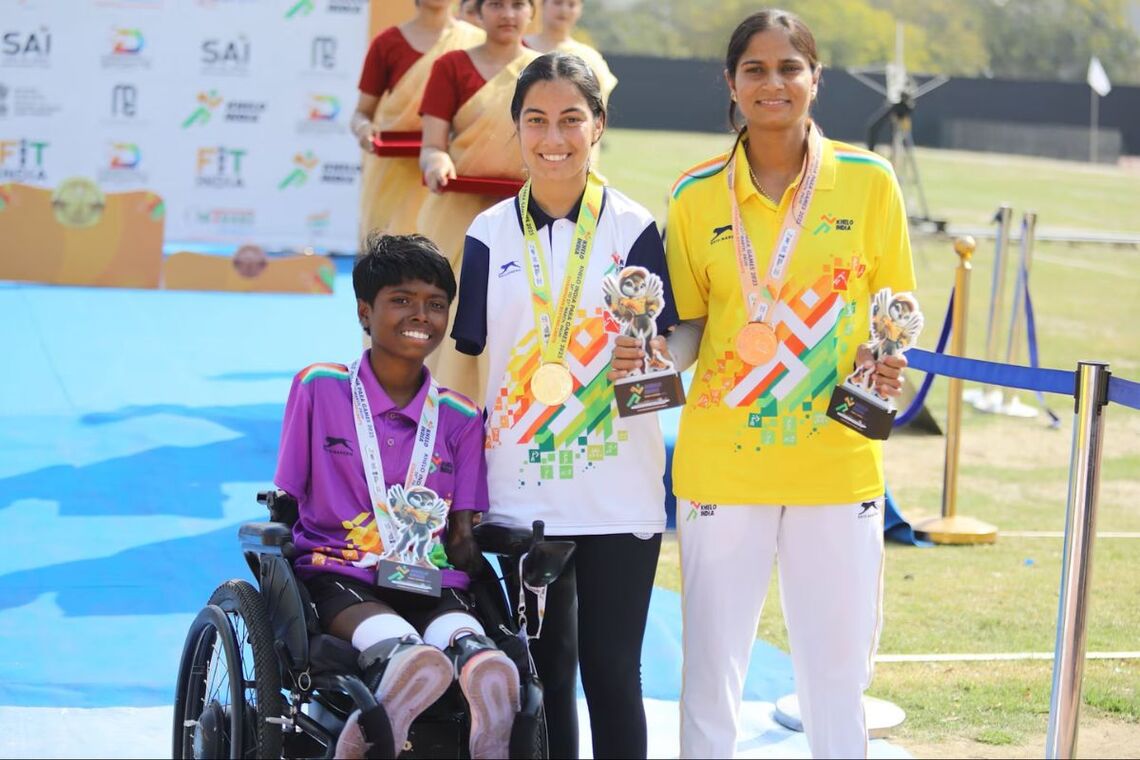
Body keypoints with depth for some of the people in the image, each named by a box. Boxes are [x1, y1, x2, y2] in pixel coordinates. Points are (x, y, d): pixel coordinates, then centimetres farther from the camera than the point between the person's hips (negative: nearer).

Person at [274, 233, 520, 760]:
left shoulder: (459, 418, 13)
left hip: (430, 584, 0)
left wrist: (462, 543, -9)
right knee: (395, 645, -38)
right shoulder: (318, 389, 7)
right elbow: (283, 505, 8)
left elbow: (463, 536, 13)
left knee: (468, 644, -37)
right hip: (338, 575, 0)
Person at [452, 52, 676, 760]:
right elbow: (466, 355, 8)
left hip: (618, 489, -2)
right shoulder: (491, 235, 4)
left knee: (611, 673, -1)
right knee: (542, 671, 9)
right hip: (521, 490, 2)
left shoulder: (633, 228, 0)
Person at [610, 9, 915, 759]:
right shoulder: (696, 194, 2)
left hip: (838, 462, 0)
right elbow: (691, 326, 9)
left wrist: (887, 361, -12)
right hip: (721, 462, 0)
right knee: (711, 664, 5)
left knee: (837, 666, 6)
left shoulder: (869, 180, 0)